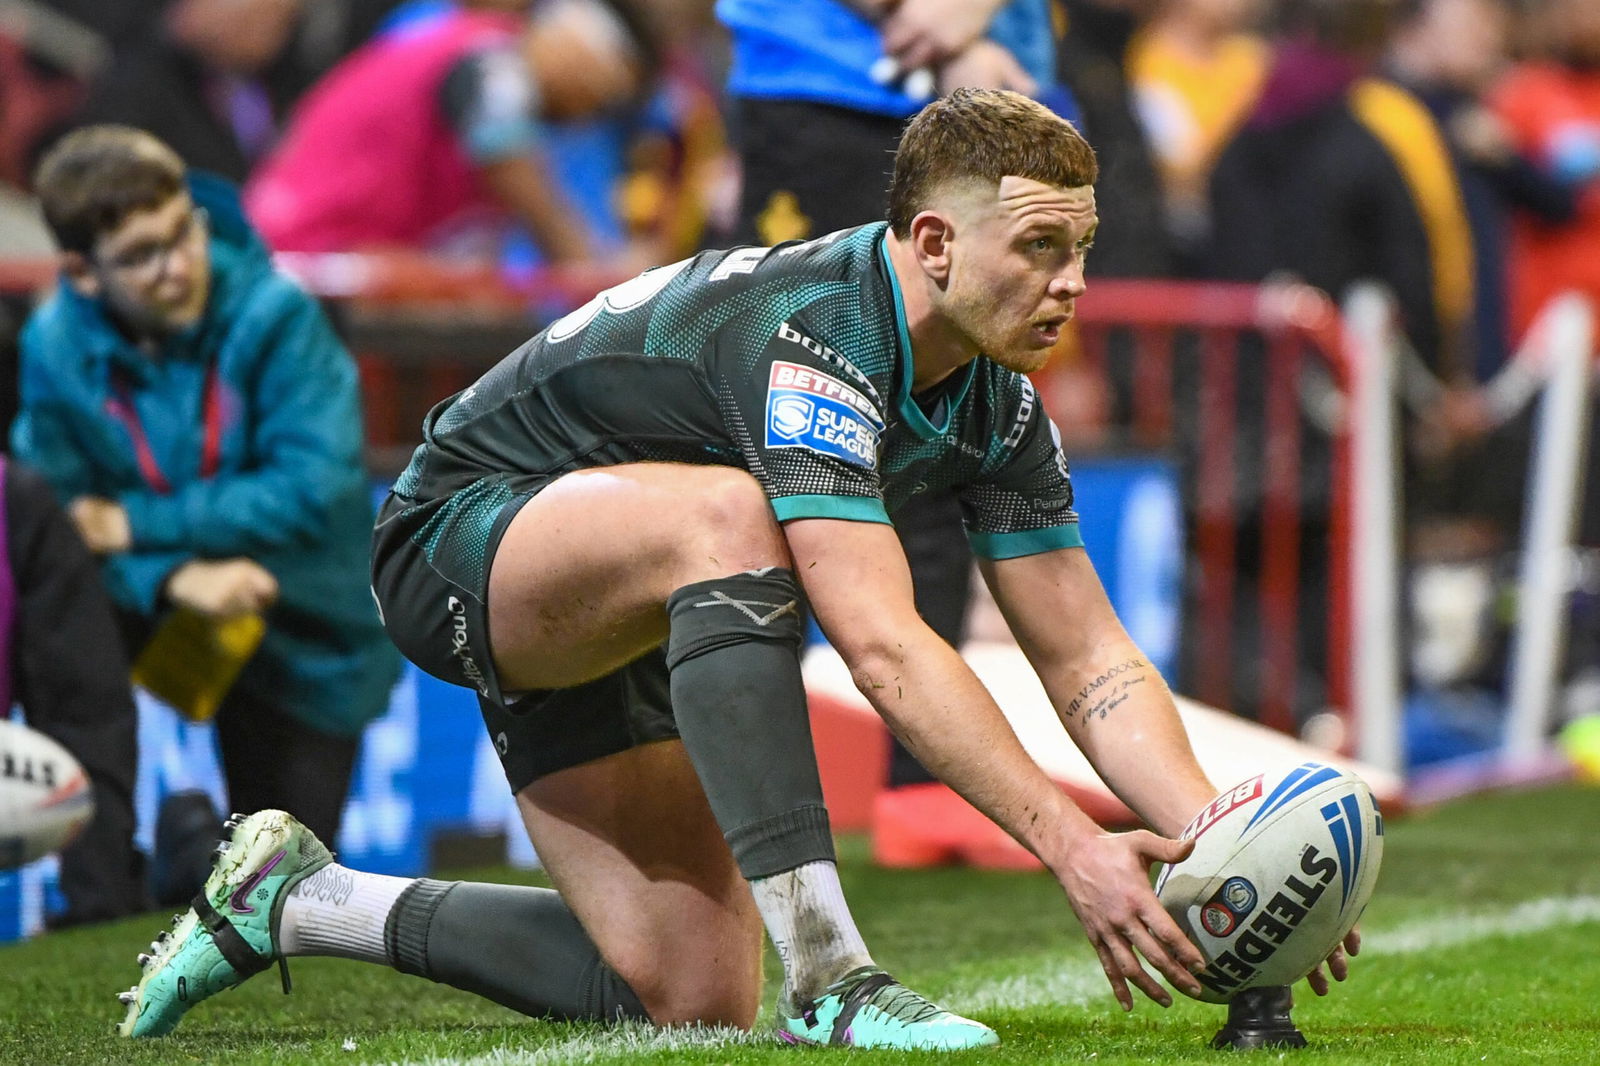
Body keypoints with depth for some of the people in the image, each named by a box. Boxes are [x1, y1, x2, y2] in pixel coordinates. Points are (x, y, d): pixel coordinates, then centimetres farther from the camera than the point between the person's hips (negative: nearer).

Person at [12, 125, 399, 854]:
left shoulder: (275, 316, -24)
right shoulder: (54, 348, -15)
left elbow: (317, 488, -28)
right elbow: (55, 513, -15)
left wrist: (138, 525, -27)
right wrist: (174, 578, -34)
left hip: (302, 630, -2)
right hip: (158, 603, 2)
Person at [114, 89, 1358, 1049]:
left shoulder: (997, 408, -6)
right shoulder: (810, 336, -33)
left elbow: (1093, 667, -5)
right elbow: (884, 650, -42)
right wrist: (1071, 846, -48)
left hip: (627, 613, 9)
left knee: (690, 998, -2)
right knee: (727, 515, -39)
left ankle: (296, 900, 17)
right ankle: (826, 977, -38)